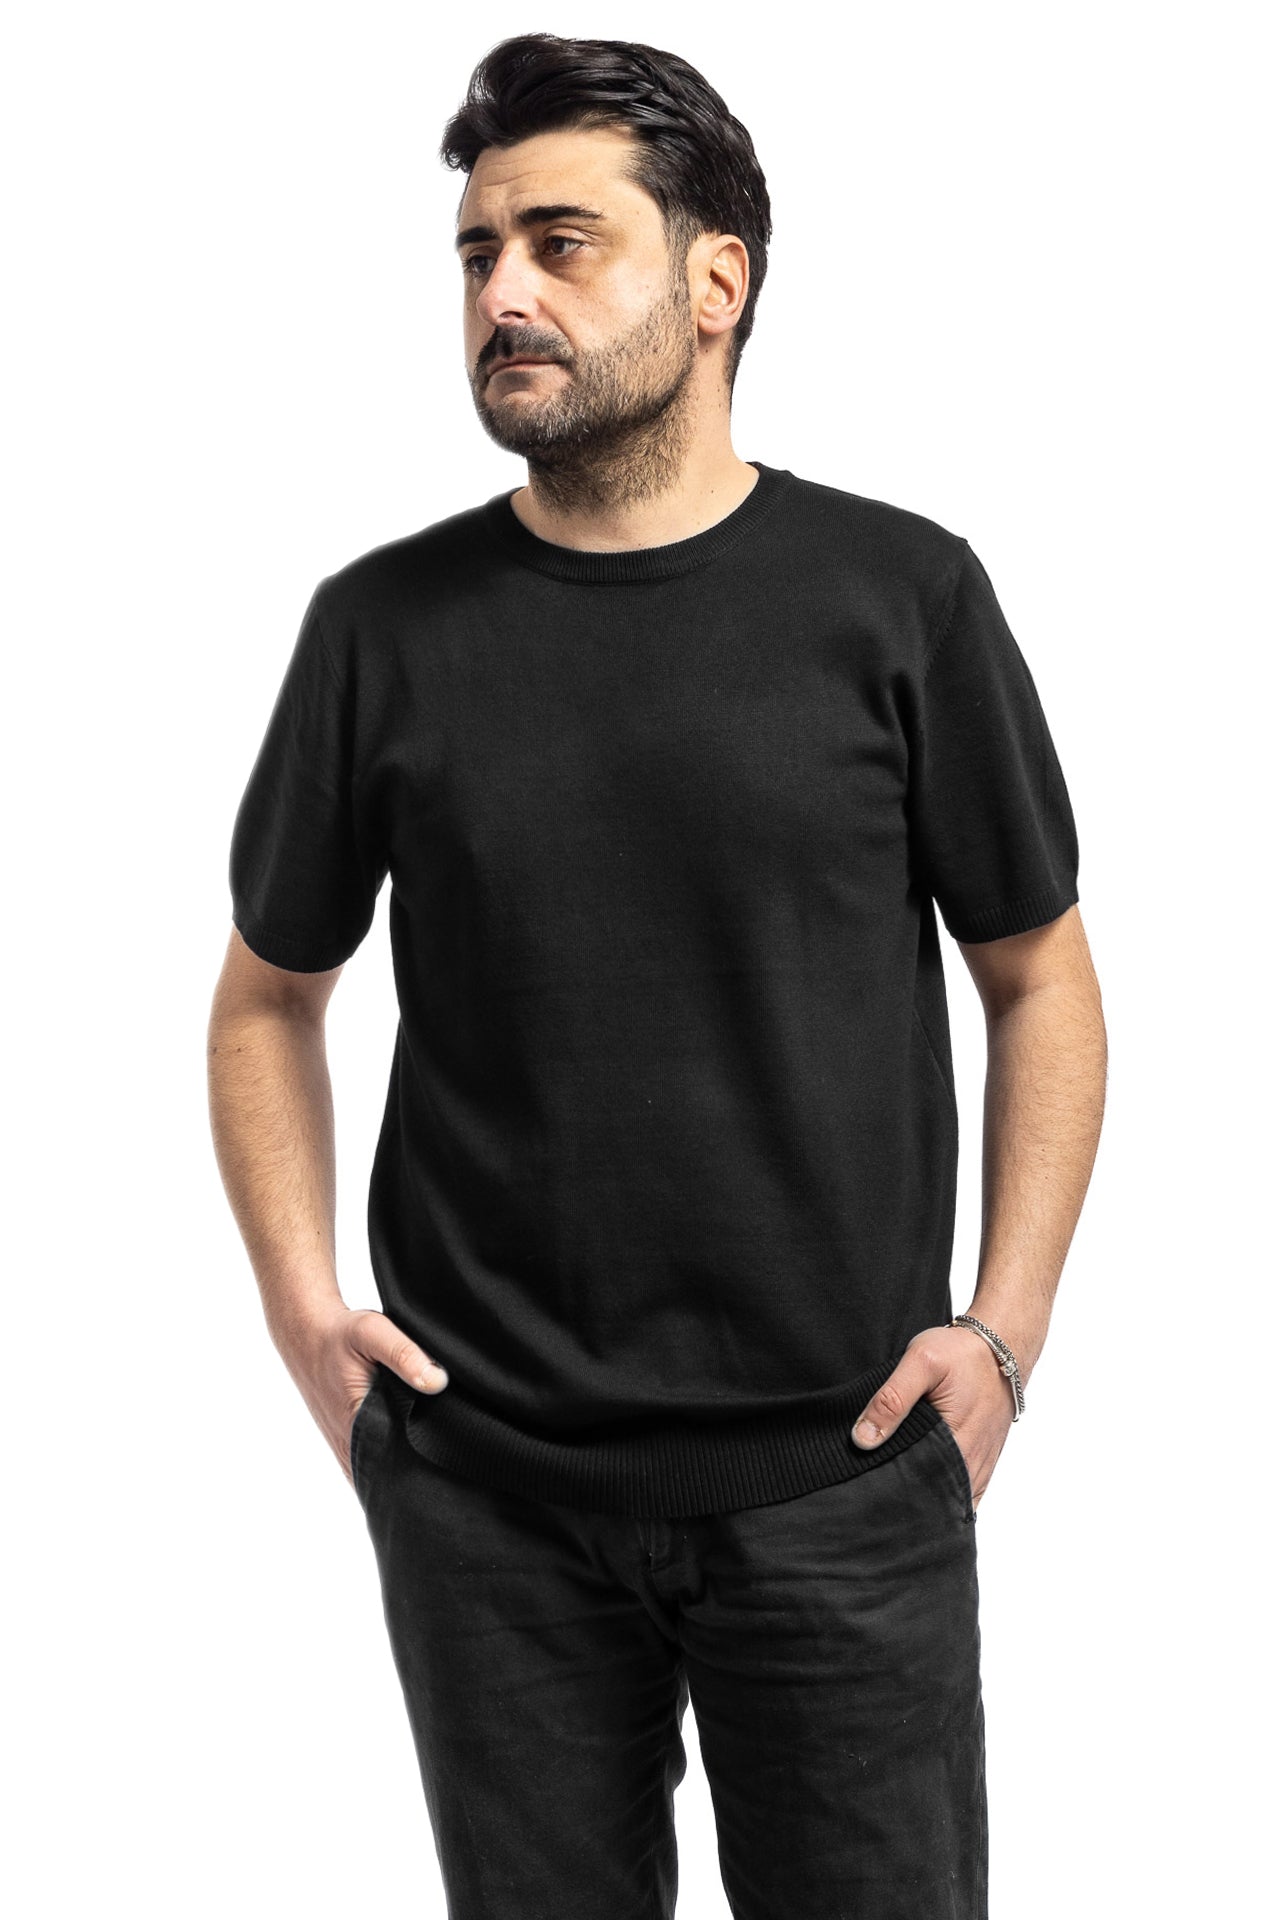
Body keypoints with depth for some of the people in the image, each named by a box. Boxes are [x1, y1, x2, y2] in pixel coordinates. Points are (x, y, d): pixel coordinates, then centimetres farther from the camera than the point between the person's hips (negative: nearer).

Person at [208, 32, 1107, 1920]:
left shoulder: (900, 595, -3)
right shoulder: (385, 625, 0)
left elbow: (1041, 978, 4)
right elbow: (267, 996, 11)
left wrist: (1004, 1326, -3)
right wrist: (302, 1303, 1)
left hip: (842, 1478, -1)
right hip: (487, 1489, 1)